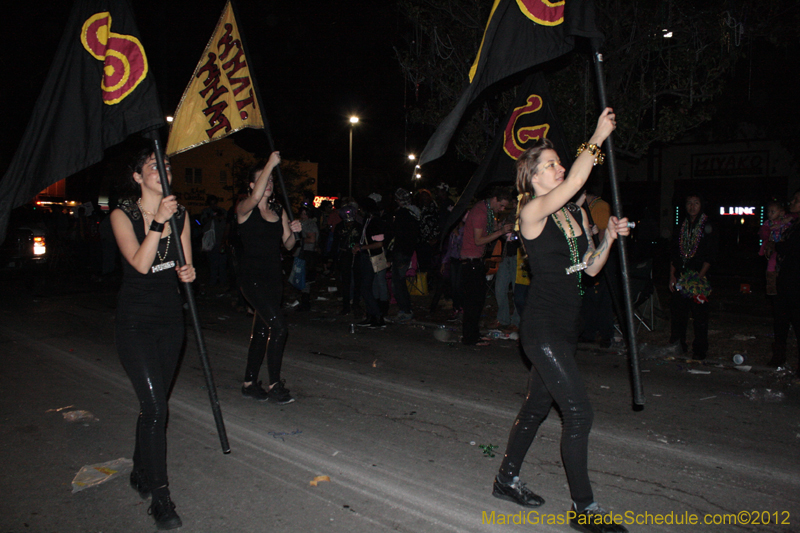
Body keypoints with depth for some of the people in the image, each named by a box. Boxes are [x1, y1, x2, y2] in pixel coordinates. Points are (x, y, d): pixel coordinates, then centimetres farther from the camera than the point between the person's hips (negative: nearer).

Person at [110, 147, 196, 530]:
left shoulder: (179, 214, 5)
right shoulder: (123, 215, -8)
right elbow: (141, 263, -21)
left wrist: (188, 273, -13)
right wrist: (158, 221, -25)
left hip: (170, 317, 5)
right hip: (136, 321, -5)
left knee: (155, 402, 15)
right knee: (155, 407, -9)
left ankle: (141, 473, 35)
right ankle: (160, 497, 3)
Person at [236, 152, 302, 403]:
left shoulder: (279, 210, 13)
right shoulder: (244, 209, -5)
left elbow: (288, 245, 13)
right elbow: (255, 198, -30)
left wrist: (292, 232, -9)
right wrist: (270, 164, -27)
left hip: (274, 277, 7)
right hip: (252, 277, -7)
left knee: (262, 330, 12)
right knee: (278, 326, -17)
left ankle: (250, 383, 25)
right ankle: (275, 384, -5)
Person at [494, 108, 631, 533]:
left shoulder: (577, 215, 12)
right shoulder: (532, 212, -11)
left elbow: (590, 268, 15)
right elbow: (574, 183, -28)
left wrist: (609, 237, 0)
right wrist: (597, 139, -20)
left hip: (566, 327, 8)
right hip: (541, 327, -8)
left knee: (537, 406, 17)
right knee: (579, 411, -9)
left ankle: (506, 480, 34)